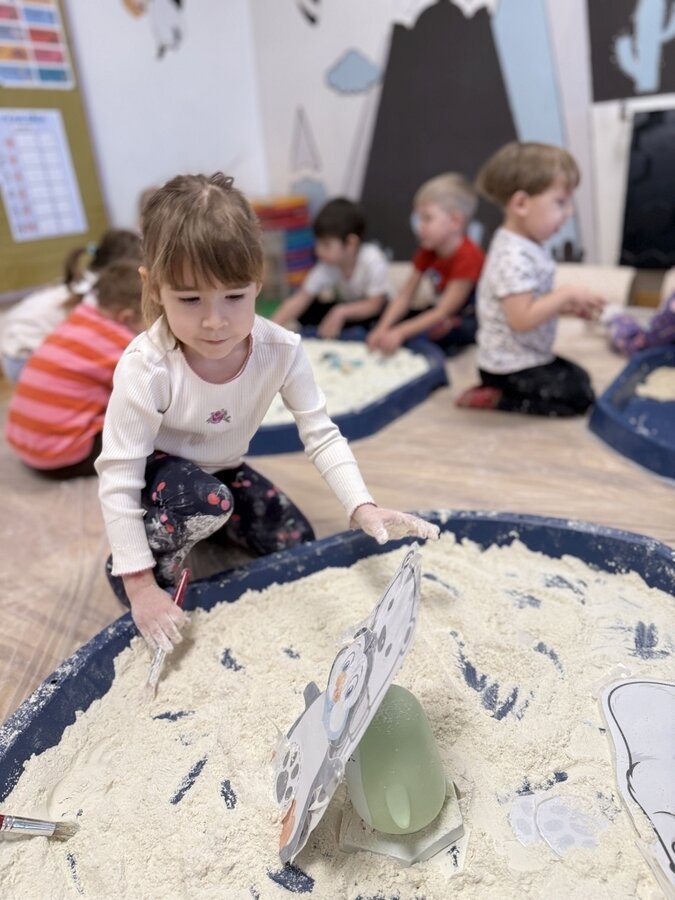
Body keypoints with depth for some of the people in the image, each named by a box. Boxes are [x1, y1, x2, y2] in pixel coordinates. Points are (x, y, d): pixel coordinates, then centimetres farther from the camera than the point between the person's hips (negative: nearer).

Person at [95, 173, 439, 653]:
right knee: (207, 501, -36)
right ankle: (135, 565, -6)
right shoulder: (146, 367, -35)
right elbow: (118, 477, -29)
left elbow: (322, 435, -21)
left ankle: (210, 528, 25)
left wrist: (363, 507, -36)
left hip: (223, 469, 4)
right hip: (155, 470, -4)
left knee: (298, 545, 2)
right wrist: (140, 584, -28)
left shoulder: (280, 349, -26)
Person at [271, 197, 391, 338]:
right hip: (342, 307, 3)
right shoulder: (326, 266, -22)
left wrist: (340, 312, -39)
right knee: (306, 312, -17)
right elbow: (299, 299, -26)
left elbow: (374, 305, -27)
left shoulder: (373, 261, -32)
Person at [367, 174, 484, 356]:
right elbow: (405, 295, -7)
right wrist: (382, 329, -23)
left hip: (471, 319, -7)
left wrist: (400, 332, -34)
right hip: (445, 317, 7)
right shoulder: (427, 251, -2)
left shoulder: (467, 257, -25)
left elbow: (443, 312, -27)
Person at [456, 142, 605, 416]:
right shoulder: (514, 257, -27)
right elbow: (522, 319, -31)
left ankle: (498, 392, 13)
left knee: (579, 378, 23)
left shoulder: (530, 247, 6)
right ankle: (496, 399, -6)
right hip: (510, 367, -10)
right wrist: (566, 295, -22)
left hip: (528, 357, 10)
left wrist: (566, 307, 1)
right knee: (579, 396, -8)